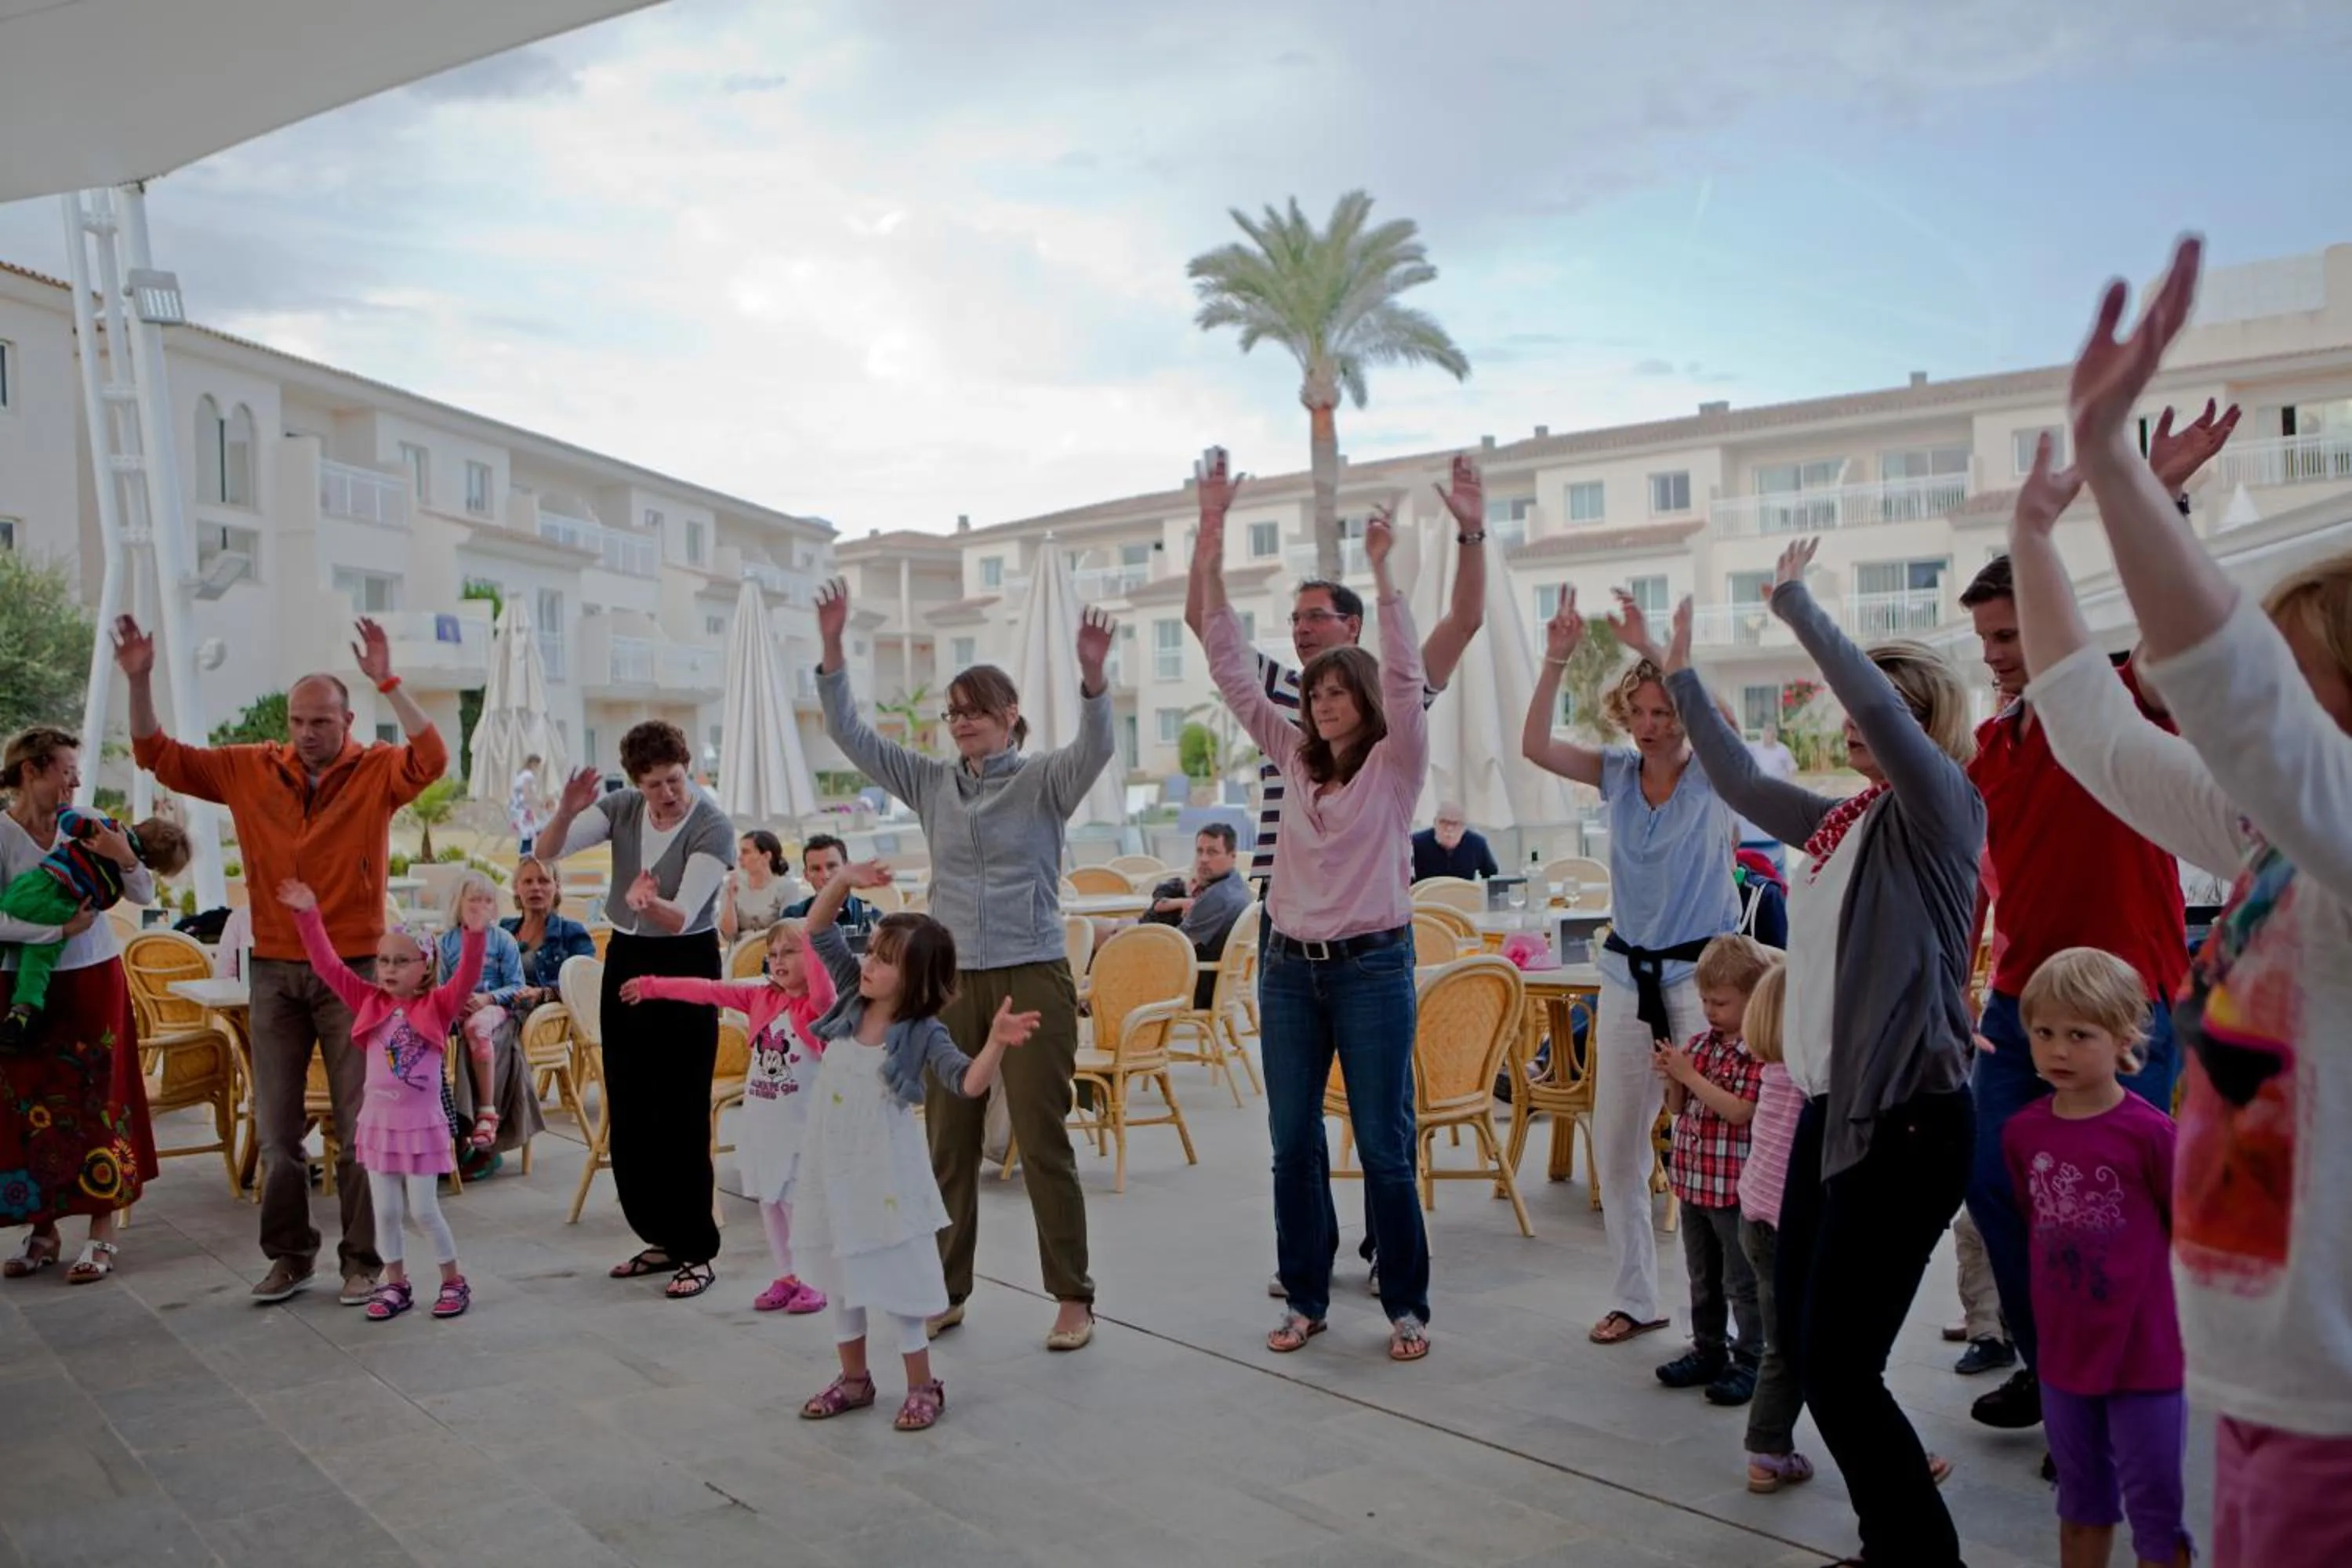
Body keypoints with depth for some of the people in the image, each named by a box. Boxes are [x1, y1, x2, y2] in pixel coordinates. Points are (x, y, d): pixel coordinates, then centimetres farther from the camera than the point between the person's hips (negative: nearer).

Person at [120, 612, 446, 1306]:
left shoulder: (376, 772, -6)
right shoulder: (249, 770, 5)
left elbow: (431, 759, -24)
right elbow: (159, 756, 7)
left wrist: (388, 683, -32)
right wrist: (140, 681, -6)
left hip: (352, 968, -4)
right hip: (273, 968, 4)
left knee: (360, 1122, 2)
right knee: (276, 1124, 11)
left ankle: (363, 1260, 11)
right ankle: (290, 1255, 23)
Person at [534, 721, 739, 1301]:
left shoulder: (712, 827, -17)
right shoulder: (622, 808, -3)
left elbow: (682, 917, -25)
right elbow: (547, 851, -11)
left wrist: (650, 903, -46)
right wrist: (567, 811, -31)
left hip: (686, 966, -6)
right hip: (625, 959, 6)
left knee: (681, 1114, -5)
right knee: (628, 1112, 10)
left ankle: (697, 1251, 5)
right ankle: (662, 1237, 23)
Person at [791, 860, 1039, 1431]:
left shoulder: (924, 1034, -16)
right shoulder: (851, 998, -1)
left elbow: (970, 1084, -27)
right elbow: (817, 932, -2)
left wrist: (996, 1041, -44)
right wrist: (844, 880, -16)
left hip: (887, 1171, -6)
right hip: (834, 1167, 6)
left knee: (897, 1277, 3)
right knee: (841, 1274, 17)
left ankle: (923, 1386, 19)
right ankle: (853, 1379, 32)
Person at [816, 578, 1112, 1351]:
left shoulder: (1045, 779, -4)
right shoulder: (932, 782, 8)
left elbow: (1095, 749, -23)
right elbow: (850, 736, 5)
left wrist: (1093, 677, -41)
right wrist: (832, 651, -7)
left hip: (1033, 979, -4)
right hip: (951, 982, 5)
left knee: (1042, 1142, -1)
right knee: (948, 1143, 11)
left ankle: (1072, 1298, 11)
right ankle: (946, 1290, 24)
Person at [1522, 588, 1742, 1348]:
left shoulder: (1714, 774, -6)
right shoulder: (1618, 773, 3)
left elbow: (1719, 723, -27)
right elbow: (1534, 747, -9)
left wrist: (1653, 651, -33)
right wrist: (1556, 661, -19)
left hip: (1702, 971, -4)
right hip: (1628, 969, 5)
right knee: (1615, 1141, 9)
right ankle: (1635, 1298, 23)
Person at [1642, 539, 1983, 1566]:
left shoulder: (1940, 808, -9)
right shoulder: (1846, 821, 13)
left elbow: (1885, 708, -27)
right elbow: (1741, 784, 27)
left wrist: (1797, 606, -20)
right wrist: (1679, 676, 28)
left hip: (1906, 1118, -9)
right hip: (1831, 1105, 9)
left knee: (1838, 1367, -9)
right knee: (1800, 1338, 11)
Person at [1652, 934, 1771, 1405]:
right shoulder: (1701, 1042, 6)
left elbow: (1739, 1111, -26)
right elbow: (1679, 1108, 12)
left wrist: (1689, 1074, -23)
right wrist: (1672, 1078, -9)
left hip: (1736, 1188, -8)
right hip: (1692, 1181, 8)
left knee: (1743, 1283, 5)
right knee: (1702, 1279, 19)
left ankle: (1750, 1362, 16)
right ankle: (1708, 1352, 32)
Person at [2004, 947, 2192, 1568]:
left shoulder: (2150, 1133, -17)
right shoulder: (2023, 1132, -2)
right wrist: (2058, 1297, 11)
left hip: (2146, 1353, -4)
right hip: (2064, 1350, 5)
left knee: (2154, 1506, 8)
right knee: (2082, 1495, 21)